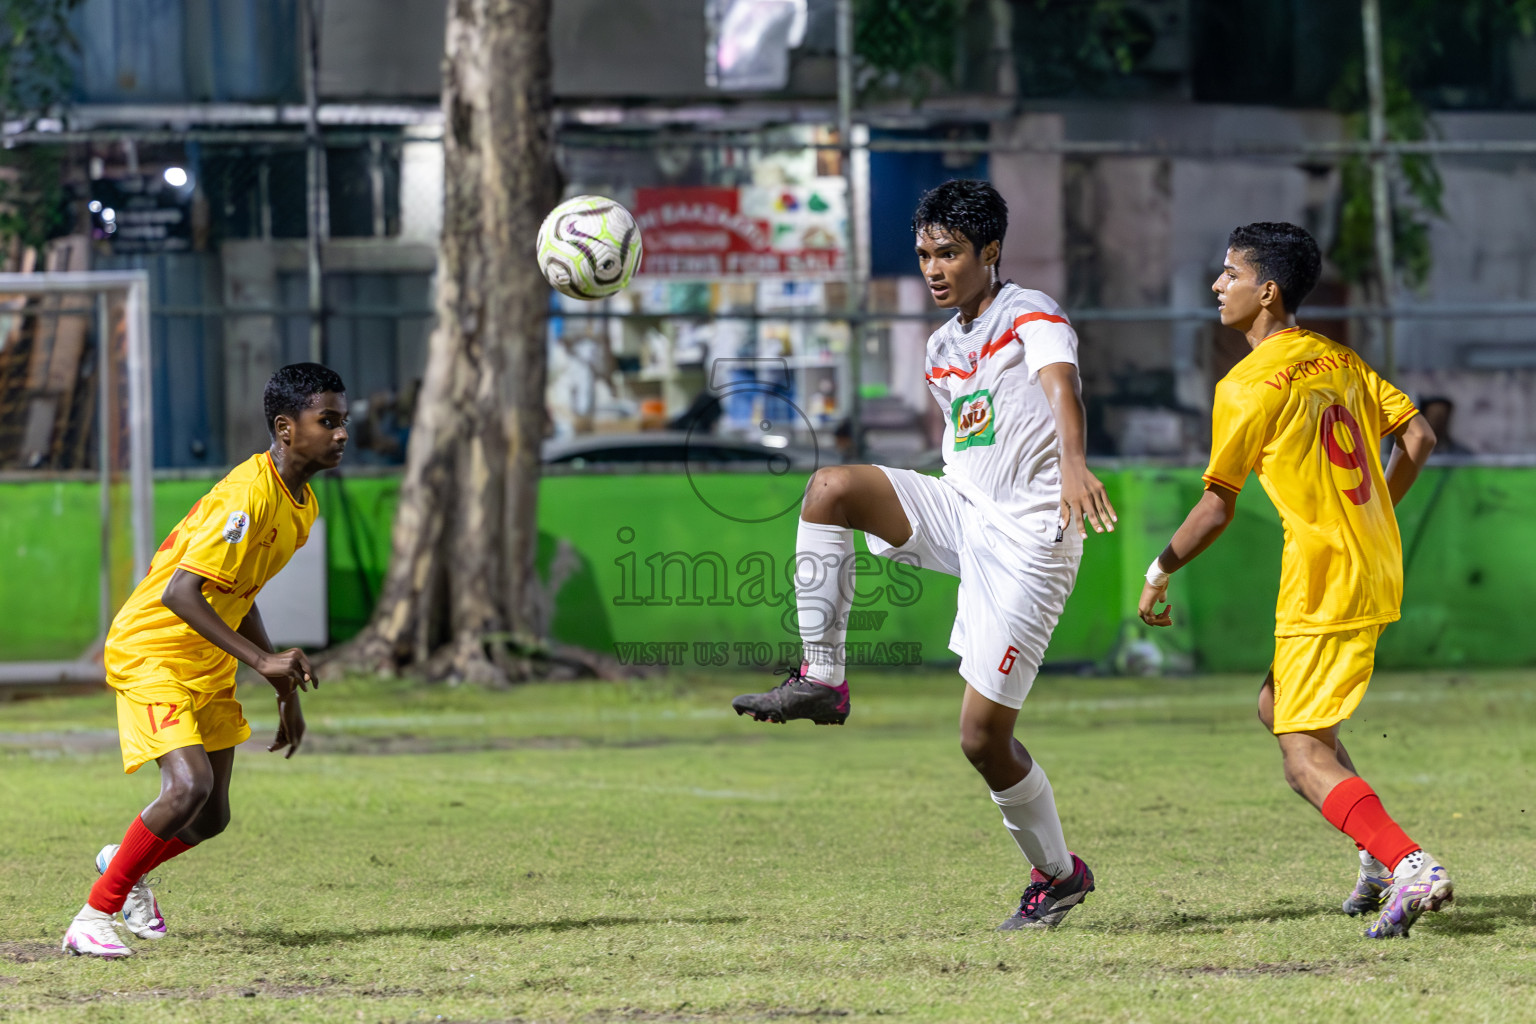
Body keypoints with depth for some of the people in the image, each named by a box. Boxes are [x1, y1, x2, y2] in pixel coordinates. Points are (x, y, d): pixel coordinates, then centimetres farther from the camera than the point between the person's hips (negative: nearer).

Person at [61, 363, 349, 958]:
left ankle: (124, 865, 39)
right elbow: (180, 594, -33)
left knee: (210, 818, 8)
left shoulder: (301, 505, 5)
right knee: (188, 784, -26)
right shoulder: (246, 496, -25)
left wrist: (286, 690, 18)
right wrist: (263, 660, -37)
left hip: (209, 664, 9)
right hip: (151, 652, -9)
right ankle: (94, 917, -14)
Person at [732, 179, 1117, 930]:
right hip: (959, 511, 7)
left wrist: (1072, 464, -50)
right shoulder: (942, 349, 17)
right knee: (830, 487, -18)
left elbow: (1060, 386, -29)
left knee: (982, 736, -9)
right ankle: (821, 680, -15)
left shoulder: (1031, 317, -8)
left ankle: (1057, 874, 14)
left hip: (1027, 536, -7)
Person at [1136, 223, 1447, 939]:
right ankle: (1381, 853, 18)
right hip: (1376, 571, 9)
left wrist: (1159, 574, 2)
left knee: (1306, 760, -9)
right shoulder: (1338, 360, 11)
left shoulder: (1247, 386, -11)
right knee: (1276, 708, 24)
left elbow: (1216, 508, -11)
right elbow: (1417, 438, 12)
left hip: (1322, 585, -9)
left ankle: (1411, 866, -26)